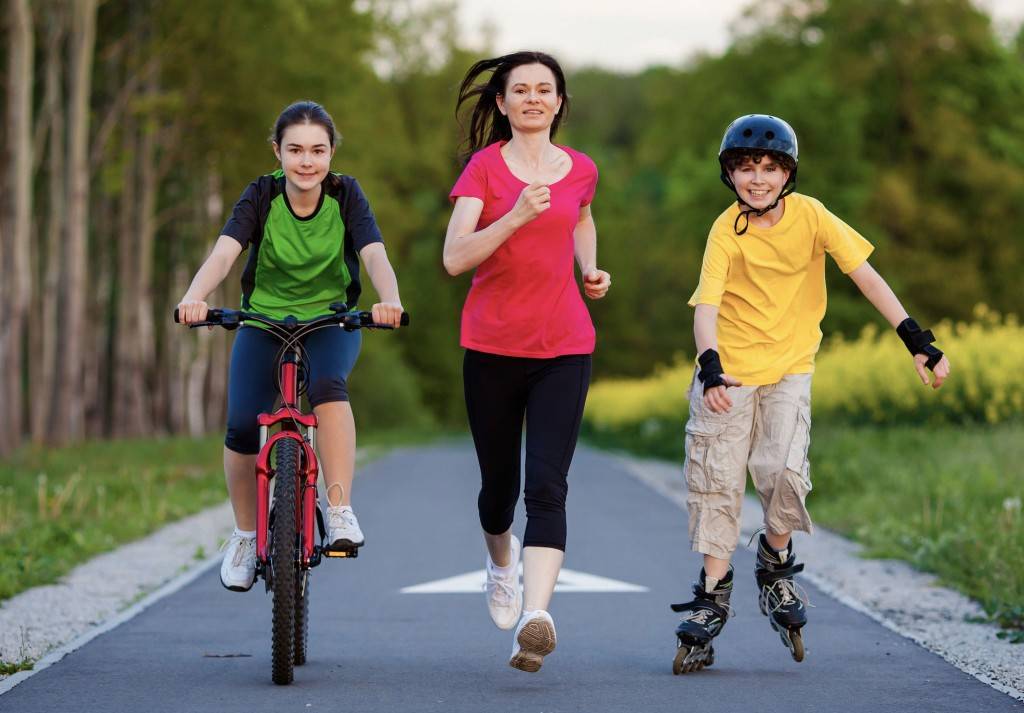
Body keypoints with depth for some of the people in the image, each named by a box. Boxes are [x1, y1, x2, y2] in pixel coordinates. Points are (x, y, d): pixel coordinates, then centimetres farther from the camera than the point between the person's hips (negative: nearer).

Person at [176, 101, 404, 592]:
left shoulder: (346, 195, -10)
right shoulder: (261, 196, -12)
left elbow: (375, 254, -25)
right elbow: (224, 251, -27)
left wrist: (389, 299, -47)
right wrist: (194, 297, -48)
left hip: (332, 322, -1)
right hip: (263, 321, 1)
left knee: (327, 385, -34)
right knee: (242, 427, -19)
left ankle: (340, 513, -31)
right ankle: (246, 535, 5)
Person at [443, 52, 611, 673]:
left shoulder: (581, 170, 6)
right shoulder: (484, 167, -3)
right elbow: (455, 258, -15)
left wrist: (592, 270, 12)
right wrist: (516, 217, -28)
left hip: (564, 347, 1)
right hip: (492, 346, -1)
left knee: (547, 486, -15)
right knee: (499, 483, 13)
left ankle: (536, 616, -26)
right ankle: (501, 560, 46)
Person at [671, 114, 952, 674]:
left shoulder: (810, 215, -8)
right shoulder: (726, 232, -11)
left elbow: (865, 275, -7)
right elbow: (705, 307, -20)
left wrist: (917, 342, -13)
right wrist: (711, 370, -37)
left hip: (789, 370, 0)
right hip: (728, 374, 0)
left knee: (783, 472, -18)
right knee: (714, 481, -4)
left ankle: (775, 564, 10)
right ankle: (712, 593, 9)